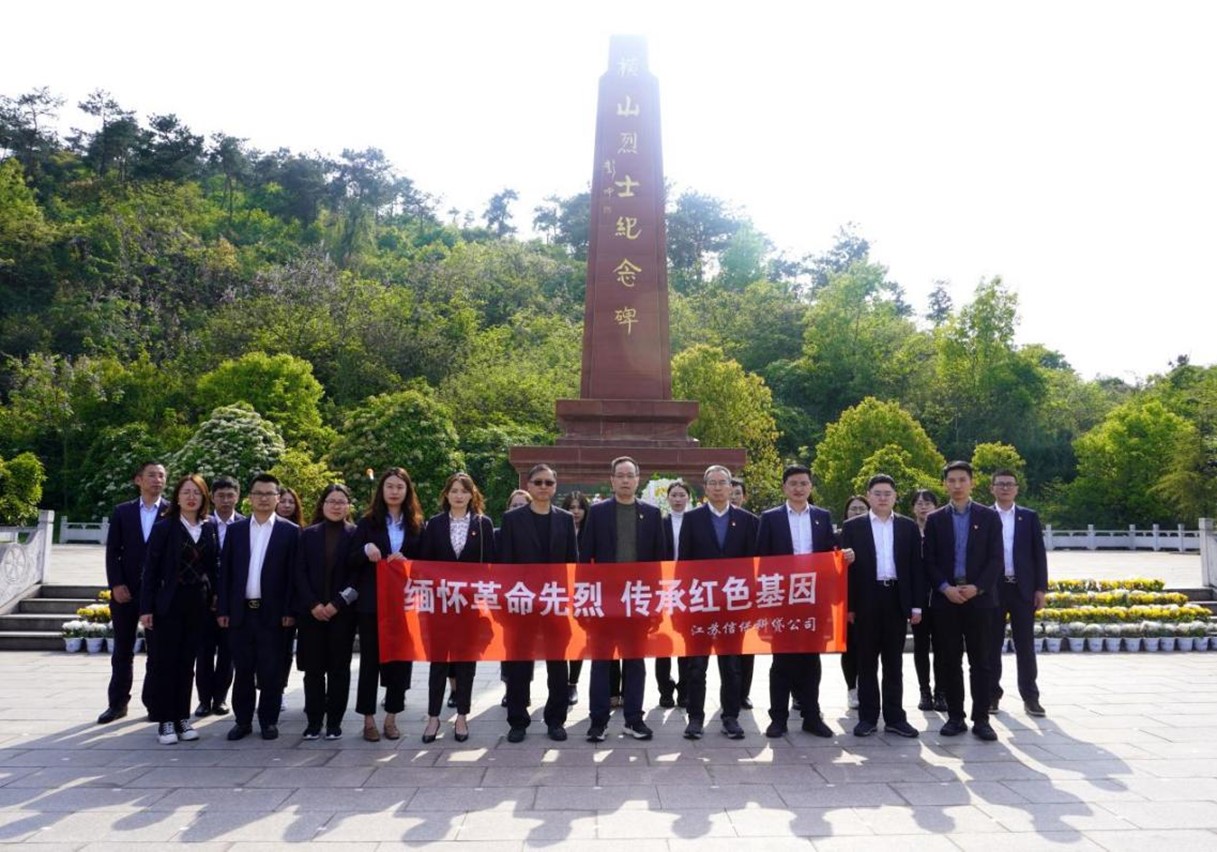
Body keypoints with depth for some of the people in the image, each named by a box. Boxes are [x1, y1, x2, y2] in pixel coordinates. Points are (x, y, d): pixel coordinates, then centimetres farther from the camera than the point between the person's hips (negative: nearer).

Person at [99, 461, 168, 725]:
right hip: (125, 591, 2)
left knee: (157, 651, 4)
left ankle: (153, 703, 13)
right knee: (122, 651, 10)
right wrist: (116, 585, -7)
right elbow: (112, 552, 4)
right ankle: (117, 703, 19)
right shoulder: (122, 511, 7)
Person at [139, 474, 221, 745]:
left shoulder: (211, 527, 6)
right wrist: (146, 607, -9)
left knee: (187, 662, 10)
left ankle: (182, 718, 18)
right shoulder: (164, 527, -3)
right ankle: (165, 721, 10)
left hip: (199, 605, 3)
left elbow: (215, 565, 7)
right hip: (170, 603, -3)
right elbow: (151, 569, -4)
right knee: (165, 662, 2)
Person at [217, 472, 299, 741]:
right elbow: (225, 571, 7)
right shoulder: (235, 530, 9)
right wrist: (223, 609, 1)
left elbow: (293, 574, -3)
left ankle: (269, 721, 15)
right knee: (242, 670, 10)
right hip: (240, 611, 3)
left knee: (271, 671, 3)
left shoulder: (290, 531, 0)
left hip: (272, 612, -2)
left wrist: (289, 611, -8)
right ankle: (243, 720, 21)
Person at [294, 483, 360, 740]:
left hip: (342, 612, -1)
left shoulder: (356, 535, 2)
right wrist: (313, 604, -9)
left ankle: (334, 722, 11)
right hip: (311, 611, 1)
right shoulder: (307, 534, 8)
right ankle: (313, 721, 12)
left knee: (339, 668, 4)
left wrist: (337, 604, -11)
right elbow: (300, 573, 3)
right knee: (313, 668, 4)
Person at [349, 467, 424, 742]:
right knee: (370, 658, 4)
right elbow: (352, 561, 1)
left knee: (401, 657, 4)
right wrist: (366, 549, -20)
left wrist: (406, 561, -12)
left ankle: (391, 717, 16)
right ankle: (368, 719, 13)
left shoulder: (416, 524, 7)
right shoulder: (368, 522, 4)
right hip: (372, 601, -1)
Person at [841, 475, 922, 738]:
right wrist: (848, 605, -6)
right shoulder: (853, 526, 2)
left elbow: (916, 566, 6)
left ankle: (895, 717, 16)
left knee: (893, 662, 9)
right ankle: (868, 717, 12)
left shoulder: (908, 526, 8)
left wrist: (916, 605, 1)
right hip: (865, 600, -1)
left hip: (897, 599, 2)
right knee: (866, 662, 5)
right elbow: (846, 566, -1)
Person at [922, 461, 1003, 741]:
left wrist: (977, 587, -13)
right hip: (945, 599, 1)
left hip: (980, 598, -1)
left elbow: (996, 559, 0)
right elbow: (929, 561, 4)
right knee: (950, 661, 5)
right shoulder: (935, 519, 7)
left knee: (980, 662, 3)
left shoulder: (989, 517, 5)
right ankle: (955, 717, 13)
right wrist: (945, 588, -10)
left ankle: (981, 719, 9)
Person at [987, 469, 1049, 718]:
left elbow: (1039, 554, 5)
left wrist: (1041, 588, -2)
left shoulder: (1030, 517, 7)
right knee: (992, 645, 5)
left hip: (1023, 589, 1)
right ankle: (992, 695, 13)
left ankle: (1030, 697, 11)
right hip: (992, 589, -1)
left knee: (1025, 645, 4)